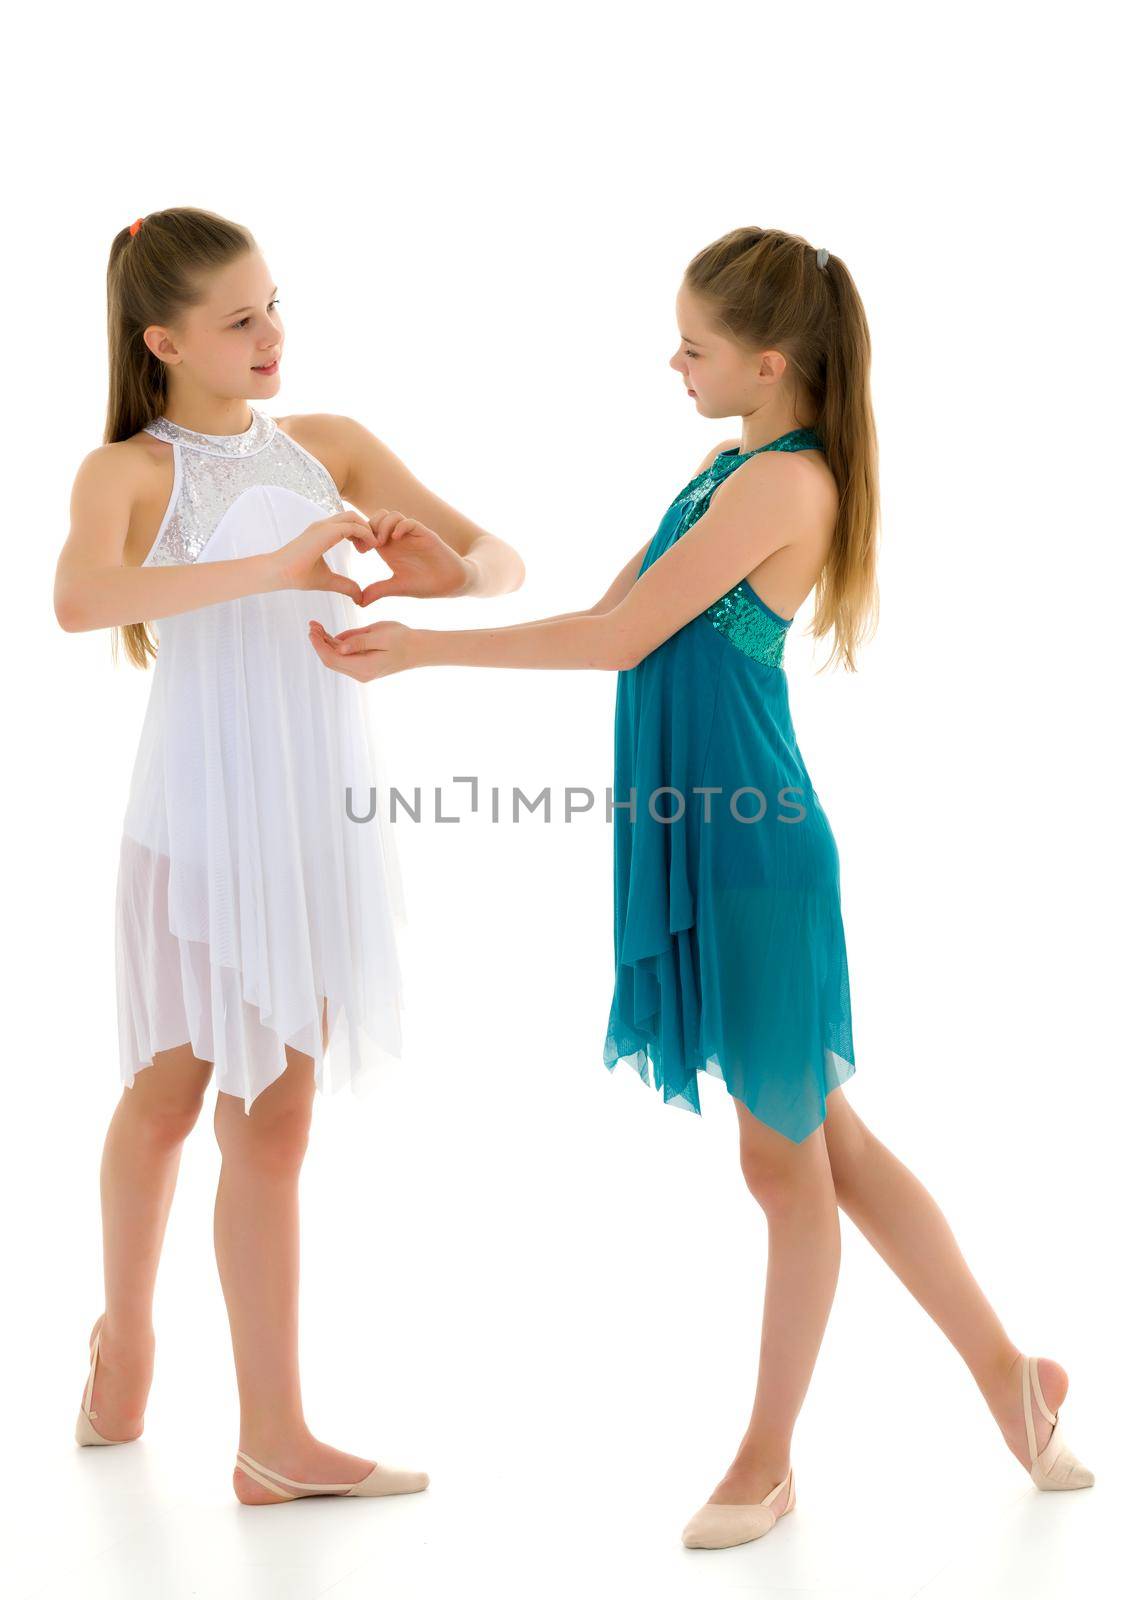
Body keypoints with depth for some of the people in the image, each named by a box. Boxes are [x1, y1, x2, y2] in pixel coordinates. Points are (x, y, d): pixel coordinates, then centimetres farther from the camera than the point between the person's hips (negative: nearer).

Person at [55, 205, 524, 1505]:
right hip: (201, 813, -3)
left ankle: (274, 1434, 15)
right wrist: (269, 570, -34)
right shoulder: (127, 470, -4)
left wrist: (456, 575, -19)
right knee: (171, 1095, 11)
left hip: (320, 817, 3)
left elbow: (501, 560, 5)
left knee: (270, 1114, 7)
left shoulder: (331, 447, 9)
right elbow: (79, 598, -26)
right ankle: (124, 1334, 37)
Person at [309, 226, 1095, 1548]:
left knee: (787, 1155, 6)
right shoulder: (733, 469, 13)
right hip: (698, 845, 9)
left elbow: (618, 641, -18)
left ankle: (766, 1462, 21)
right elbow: (615, 617, 13)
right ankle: (1008, 1375, 29)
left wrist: (423, 648, -14)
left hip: (751, 851, -9)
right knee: (821, 1140, 16)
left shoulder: (784, 482, -16)